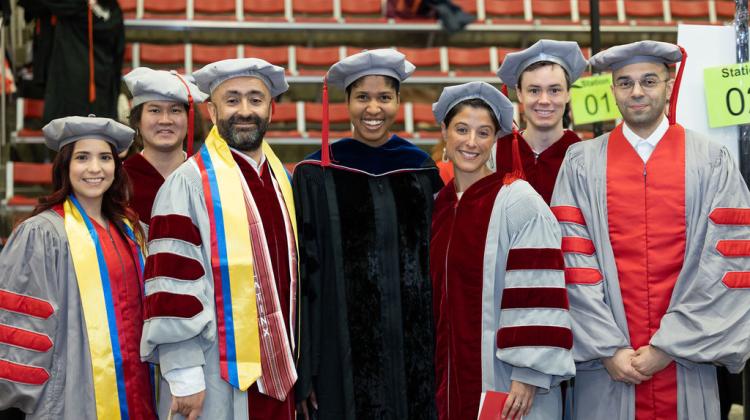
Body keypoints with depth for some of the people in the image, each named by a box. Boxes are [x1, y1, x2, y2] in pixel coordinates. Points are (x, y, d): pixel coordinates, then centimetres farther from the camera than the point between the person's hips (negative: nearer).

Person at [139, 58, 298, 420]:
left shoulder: (281, 181, 11)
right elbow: (173, 279, -13)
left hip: (278, 375, 6)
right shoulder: (189, 182, -9)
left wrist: (299, 365, 15)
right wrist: (184, 375, -16)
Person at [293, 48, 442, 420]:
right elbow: (303, 272, -2)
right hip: (344, 345, -2)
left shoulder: (422, 172, 7)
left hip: (415, 344, 3)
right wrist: (303, 369, -7)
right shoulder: (317, 175, -1)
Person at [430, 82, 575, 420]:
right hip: (448, 379, 5)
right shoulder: (438, 205, 9)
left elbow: (537, 293, -14)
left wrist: (529, 375, -19)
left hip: (503, 380, -5)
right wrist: (431, 375, 16)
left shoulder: (519, 202, -9)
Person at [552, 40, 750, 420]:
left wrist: (670, 346, -10)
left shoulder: (711, 162, 1)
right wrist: (607, 348, -10)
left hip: (685, 363, 0)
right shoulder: (581, 163, 2)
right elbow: (573, 259, -3)